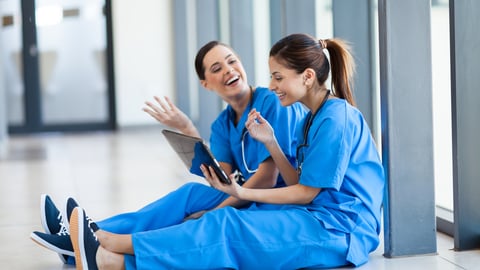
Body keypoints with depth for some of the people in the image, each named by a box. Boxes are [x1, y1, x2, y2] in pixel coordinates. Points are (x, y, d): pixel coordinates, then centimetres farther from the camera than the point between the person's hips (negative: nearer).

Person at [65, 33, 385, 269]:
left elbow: (306, 192, -13)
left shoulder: (336, 119, -13)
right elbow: (300, 184, 11)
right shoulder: (313, 119, 17)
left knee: (226, 228, -21)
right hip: (317, 217, 9)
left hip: (339, 229, -9)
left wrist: (241, 193, -14)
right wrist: (270, 142, 0)